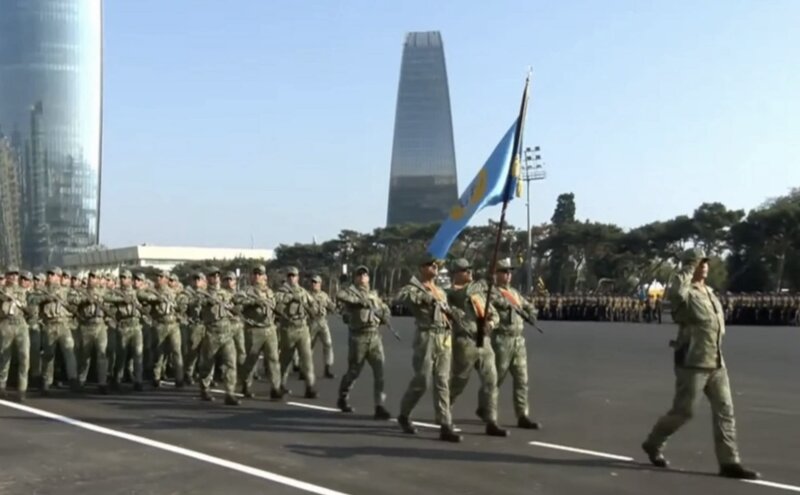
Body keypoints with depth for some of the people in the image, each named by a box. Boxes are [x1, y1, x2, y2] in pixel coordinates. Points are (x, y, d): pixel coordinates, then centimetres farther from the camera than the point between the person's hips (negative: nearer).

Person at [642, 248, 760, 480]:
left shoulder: (710, 292, 13)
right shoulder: (685, 294, -14)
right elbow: (674, 292, -40)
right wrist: (689, 268, -27)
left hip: (716, 363, 8)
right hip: (692, 364, -8)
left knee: (724, 411, 3)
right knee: (683, 411, 0)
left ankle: (729, 462, 7)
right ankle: (653, 444, 22)